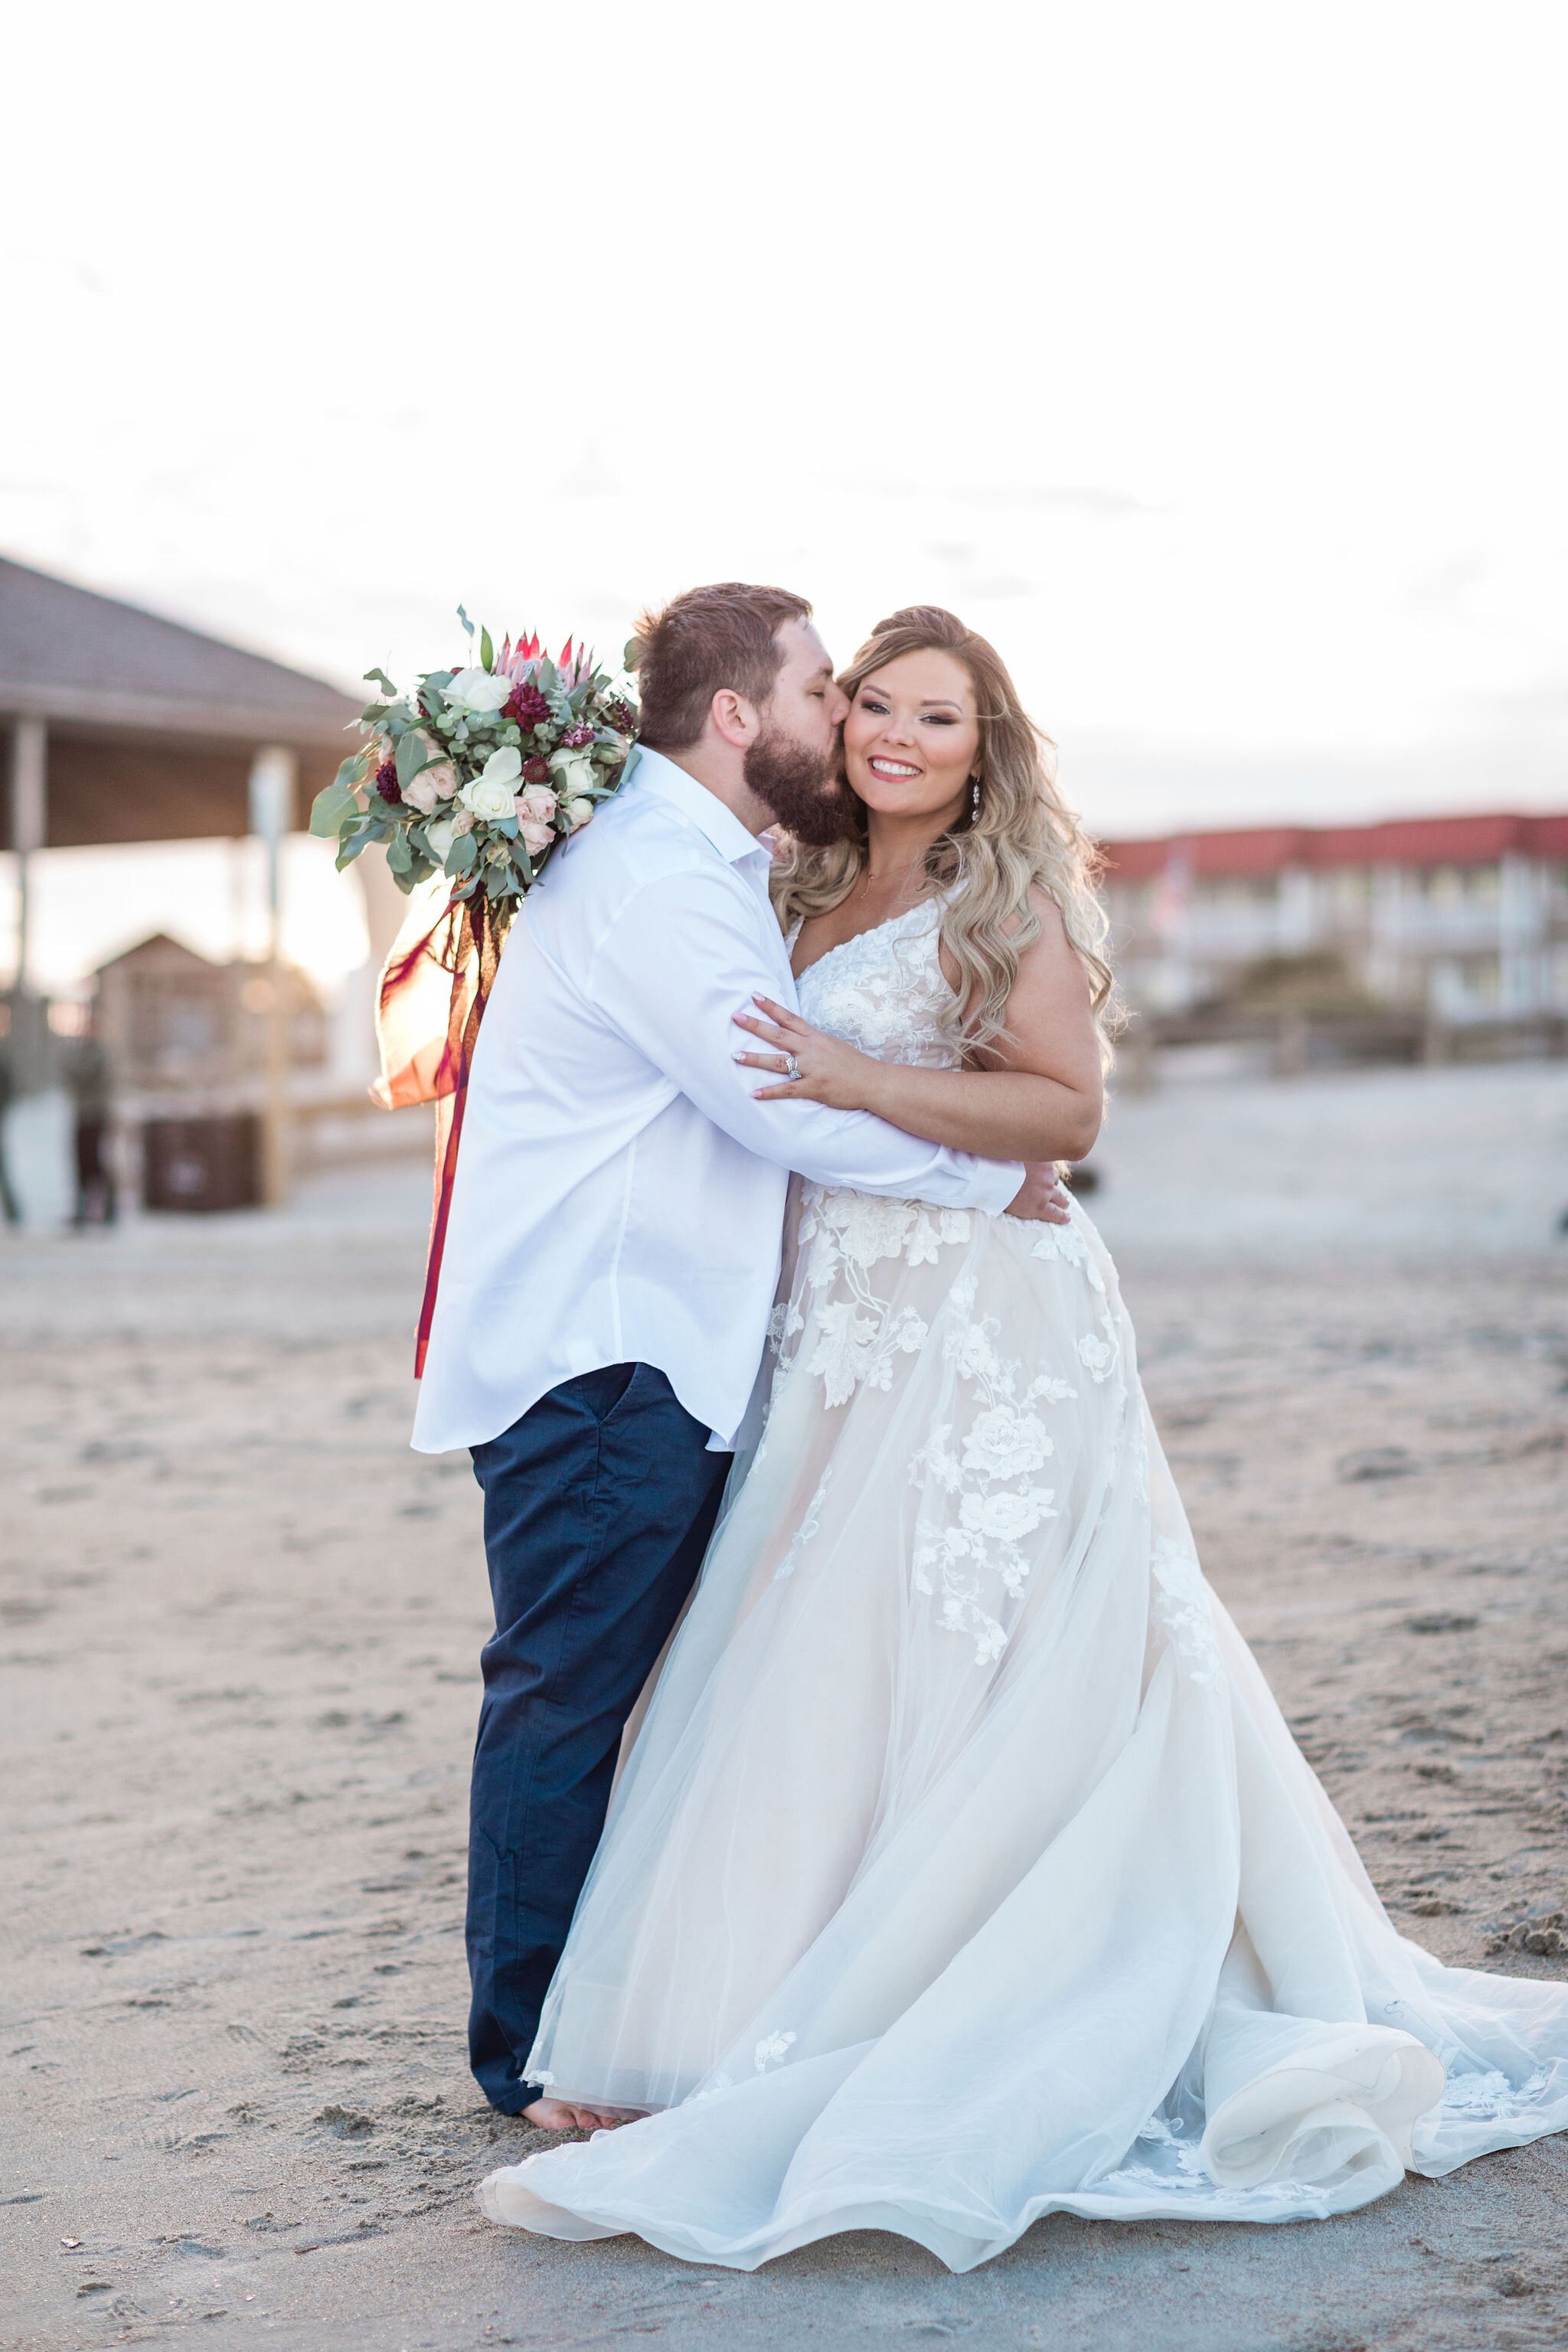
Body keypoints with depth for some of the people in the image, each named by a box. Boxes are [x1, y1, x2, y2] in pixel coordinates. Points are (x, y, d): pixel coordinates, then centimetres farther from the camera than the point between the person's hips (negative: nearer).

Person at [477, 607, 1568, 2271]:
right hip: (844, 1337, 8)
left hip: (979, 1336, -8)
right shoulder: (810, 895, 16)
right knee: (821, 1679, 4)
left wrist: (859, 1082, -19)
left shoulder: (1004, 896, -5)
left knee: (912, 1676, -7)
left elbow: (1067, 1103, -12)